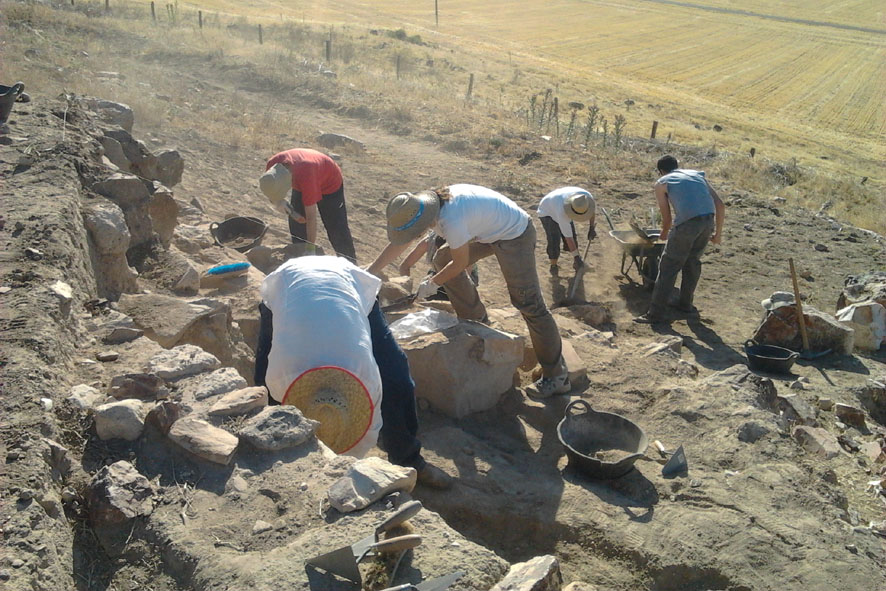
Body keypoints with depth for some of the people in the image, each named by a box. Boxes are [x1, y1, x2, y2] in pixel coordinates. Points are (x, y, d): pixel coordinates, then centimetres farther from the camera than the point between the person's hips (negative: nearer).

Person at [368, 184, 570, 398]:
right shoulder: (426, 205, -8)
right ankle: (477, 322, 23)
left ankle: (557, 377, -2)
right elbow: (398, 246, 2)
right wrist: (368, 274, 3)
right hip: (491, 229, 9)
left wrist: (432, 283, -5)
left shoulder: (451, 221, -34)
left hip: (515, 235, -9)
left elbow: (460, 263, -18)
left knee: (529, 303, -10)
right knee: (442, 260, 11)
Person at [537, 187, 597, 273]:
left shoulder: (586, 197, -31)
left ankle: (576, 263, 19)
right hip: (547, 212, -5)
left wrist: (592, 228, -3)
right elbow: (568, 236, -37)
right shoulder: (562, 212, -45)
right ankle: (553, 266, 4)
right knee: (554, 241, -18)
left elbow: (592, 208, -4)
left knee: (573, 237, -1)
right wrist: (576, 256, -33)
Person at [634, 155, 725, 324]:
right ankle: (685, 303, 36)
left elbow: (667, 219, 16)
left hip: (687, 221, -5)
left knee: (668, 266, 4)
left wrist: (664, 235, 37)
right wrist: (718, 232, 25)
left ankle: (656, 313, 4)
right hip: (709, 219, 5)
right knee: (693, 261, 24)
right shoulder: (698, 174, 27)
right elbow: (720, 205, 19)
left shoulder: (661, 183, 16)